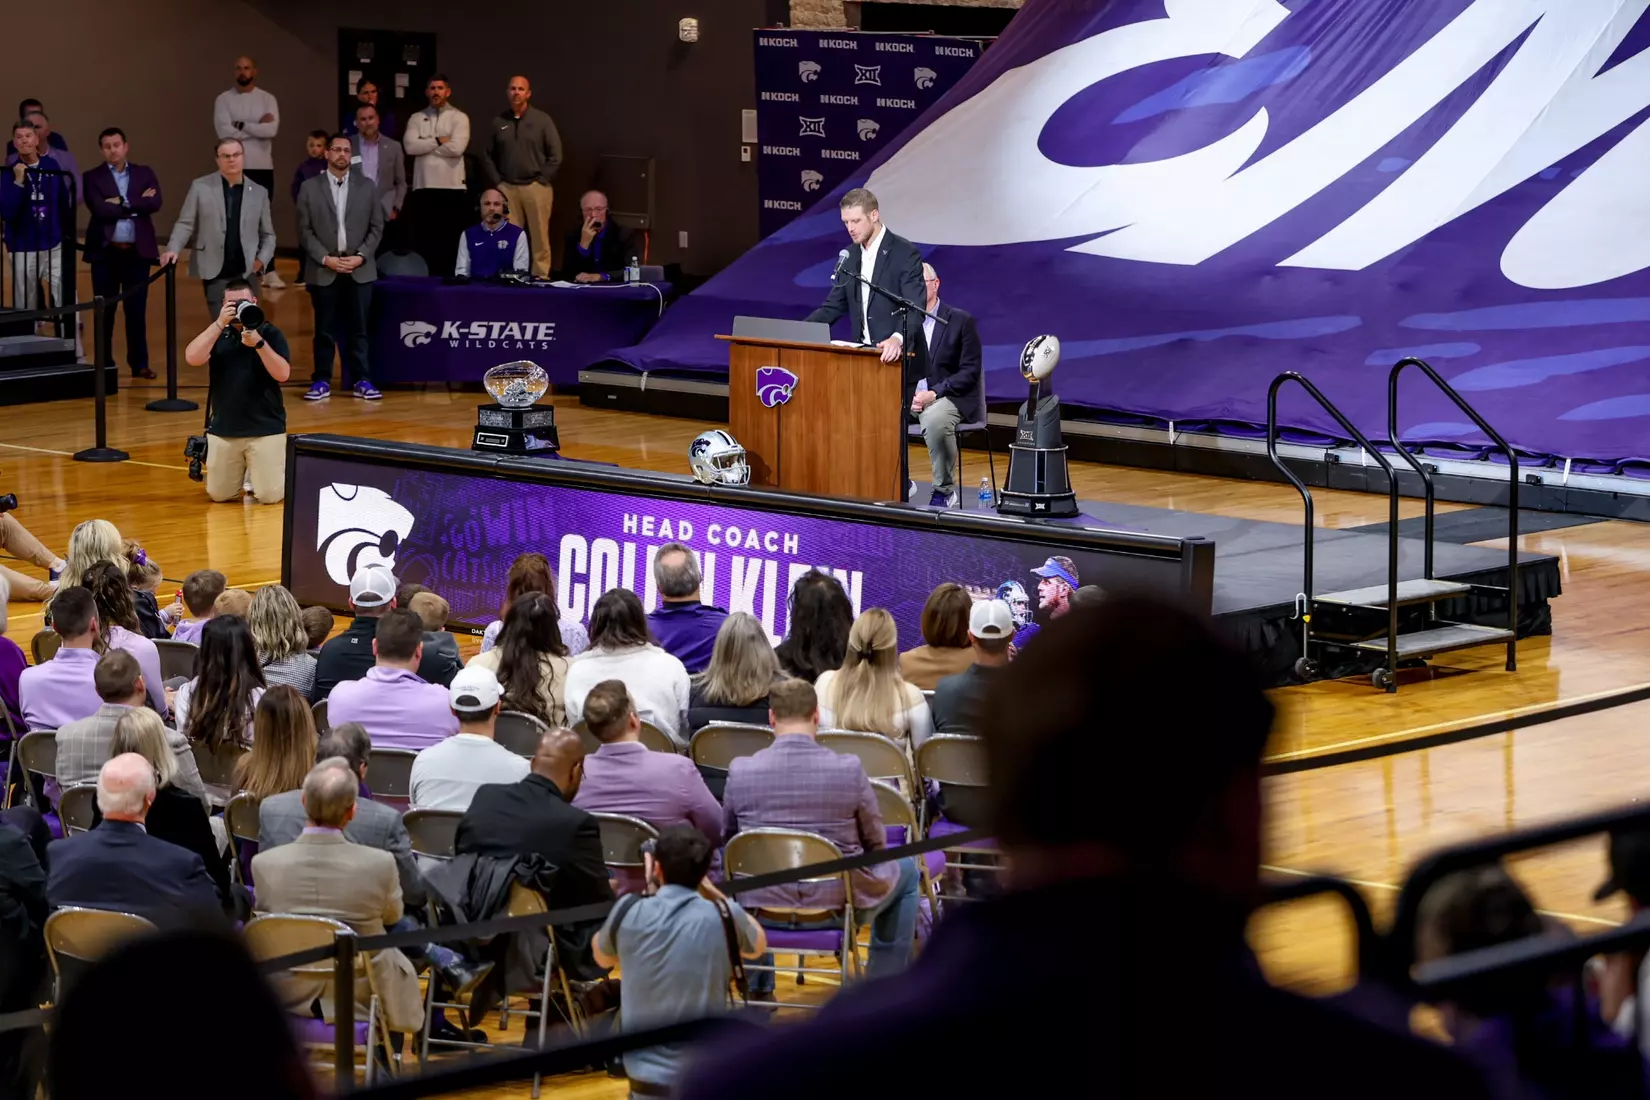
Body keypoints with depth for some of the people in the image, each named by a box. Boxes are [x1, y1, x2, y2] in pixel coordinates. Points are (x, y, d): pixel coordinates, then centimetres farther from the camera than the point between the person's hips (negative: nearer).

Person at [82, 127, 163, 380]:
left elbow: (156, 203, -8)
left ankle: (140, 363, 9)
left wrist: (123, 203, -12)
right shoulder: (92, 178, 1)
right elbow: (100, 209, -15)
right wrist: (137, 204, -10)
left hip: (137, 252, 1)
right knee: (104, 311, 3)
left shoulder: (144, 173, 8)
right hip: (105, 252, -1)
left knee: (137, 310, 3)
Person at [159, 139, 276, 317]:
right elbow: (185, 224, 0)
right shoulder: (200, 187, 1)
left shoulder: (259, 192, 7)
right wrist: (173, 249, -17)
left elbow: (267, 235, 13)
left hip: (247, 273, 2)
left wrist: (262, 260, -4)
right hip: (214, 272, -2)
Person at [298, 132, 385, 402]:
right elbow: (305, 231, 0)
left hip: (359, 269, 1)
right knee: (324, 328, 2)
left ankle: (361, 381, 7)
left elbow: (376, 227, 6)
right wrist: (326, 259, -11)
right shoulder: (310, 188, 2)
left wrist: (360, 256, -7)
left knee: (358, 328, 3)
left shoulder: (366, 186, 6)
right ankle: (322, 381, 9)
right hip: (324, 270, -1)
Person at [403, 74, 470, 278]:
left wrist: (425, 146, -4)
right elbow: (410, 146, -5)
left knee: (450, 241, 0)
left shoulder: (459, 118, 3)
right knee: (423, 240, 3)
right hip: (423, 187, 2)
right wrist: (438, 141, -8)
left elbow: (457, 147, -12)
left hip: (451, 187, -2)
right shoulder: (416, 119, 11)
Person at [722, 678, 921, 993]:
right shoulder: (850, 769, -16)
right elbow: (876, 843, -2)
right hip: (840, 905, -2)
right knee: (906, 869, 28)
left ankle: (757, 989, 42)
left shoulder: (740, 770, -12)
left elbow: (727, 837, 6)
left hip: (762, 905, 2)